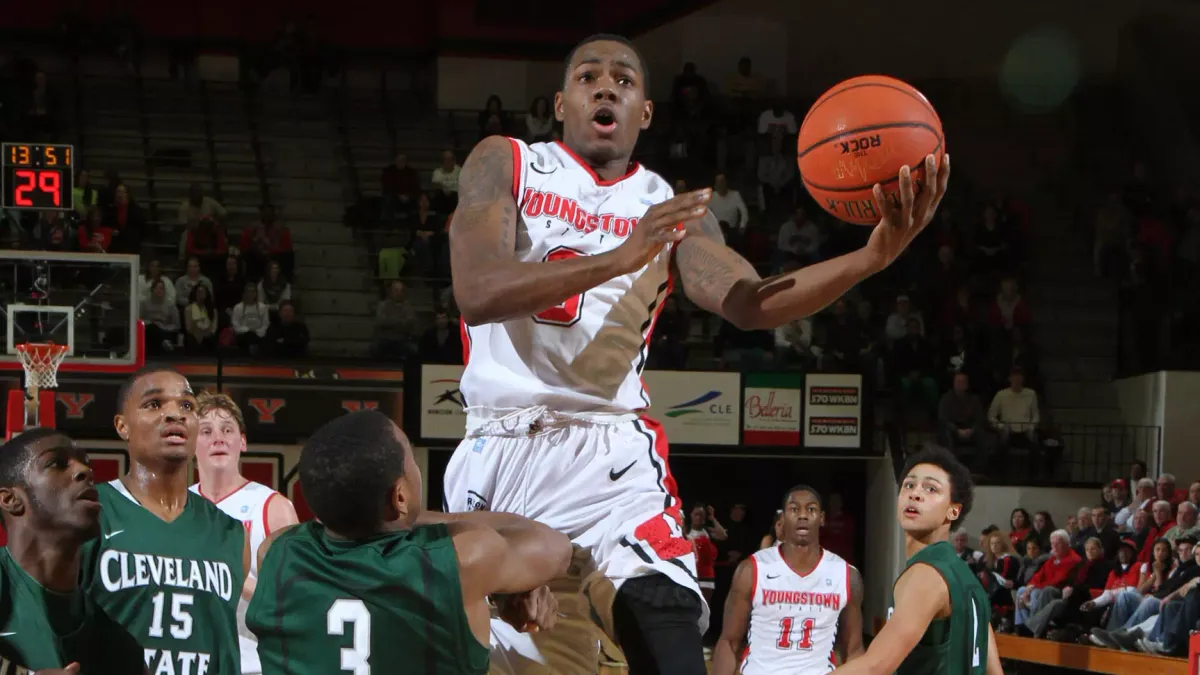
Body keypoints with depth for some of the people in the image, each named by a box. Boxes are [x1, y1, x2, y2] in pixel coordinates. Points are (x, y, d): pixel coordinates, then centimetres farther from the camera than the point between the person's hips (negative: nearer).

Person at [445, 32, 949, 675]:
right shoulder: (503, 164, 3)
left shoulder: (673, 211, 10)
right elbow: (475, 294, -15)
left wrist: (871, 257, -27)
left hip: (610, 447, 0)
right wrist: (617, 259, -27)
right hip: (497, 447, 0)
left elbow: (752, 303, -8)